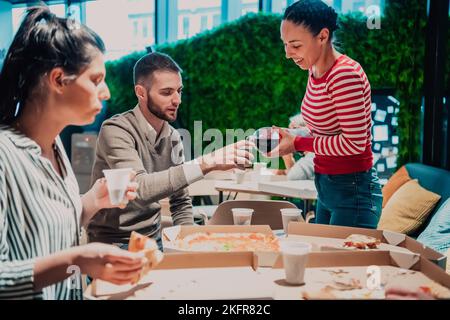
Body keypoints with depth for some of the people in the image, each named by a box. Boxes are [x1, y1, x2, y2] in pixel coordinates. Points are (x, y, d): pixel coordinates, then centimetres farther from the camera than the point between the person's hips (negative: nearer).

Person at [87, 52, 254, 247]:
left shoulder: (173, 137, 4)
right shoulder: (115, 131, -16)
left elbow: (180, 202, 12)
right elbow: (139, 189, -32)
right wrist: (206, 163, -37)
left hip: (154, 240, 7)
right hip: (114, 244, -6)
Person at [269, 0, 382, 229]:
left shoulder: (345, 74, -20)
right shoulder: (315, 71, 6)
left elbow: (354, 143, -22)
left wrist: (298, 144, -16)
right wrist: (289, 137, -2)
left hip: (352, 192, -8)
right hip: (326, 188, 9)